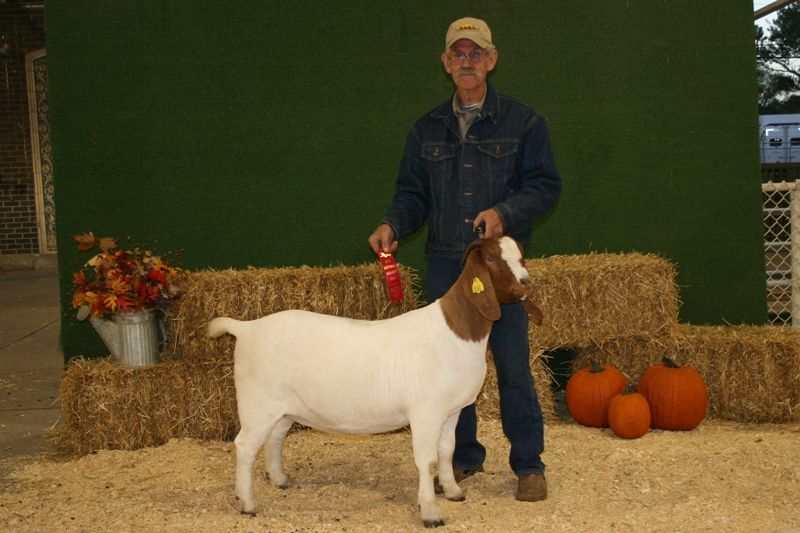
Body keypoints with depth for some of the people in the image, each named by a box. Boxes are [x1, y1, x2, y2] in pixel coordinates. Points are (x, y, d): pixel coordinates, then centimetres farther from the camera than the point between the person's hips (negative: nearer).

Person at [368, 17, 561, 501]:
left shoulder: (522, 122, 2)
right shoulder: (427, 130, 12)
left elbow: (545, 185, -3)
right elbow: (413, 194, 12)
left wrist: (504, 212, -20)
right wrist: (392, 224, -9)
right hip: (445, 264, 4)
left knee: (513, 365, -1)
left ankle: (529, 464, 13)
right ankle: (464, 457, 24)